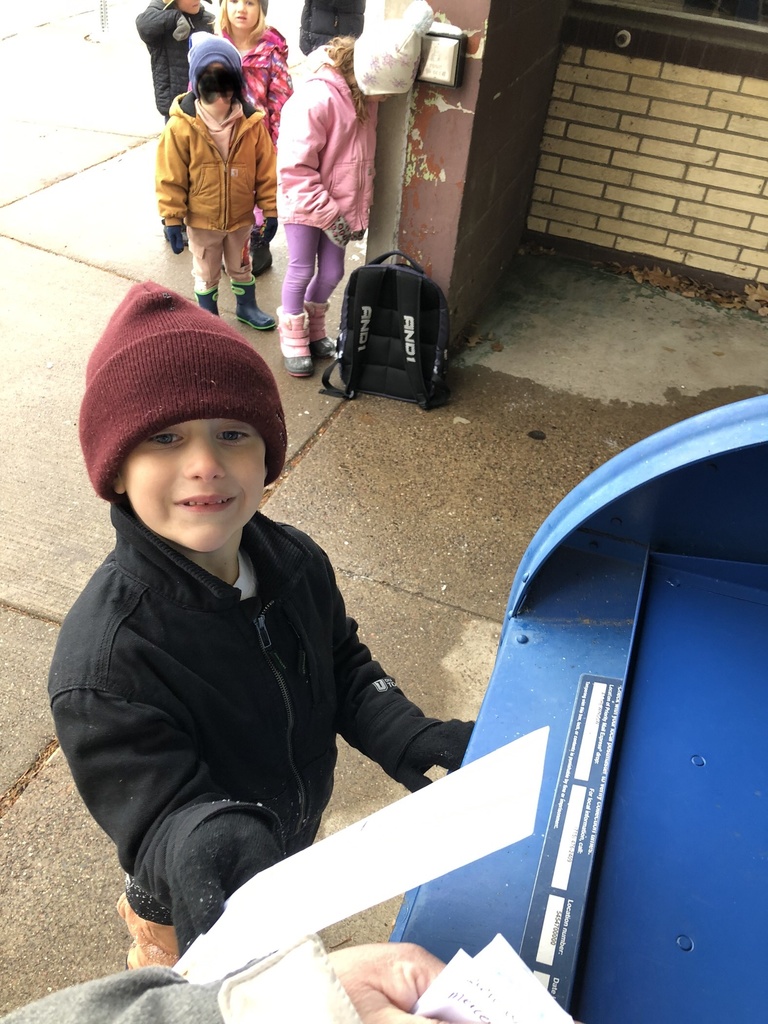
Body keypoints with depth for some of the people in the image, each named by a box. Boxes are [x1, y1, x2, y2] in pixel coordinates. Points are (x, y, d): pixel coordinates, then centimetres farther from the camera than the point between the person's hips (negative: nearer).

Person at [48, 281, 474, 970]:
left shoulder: (296, 560, -19)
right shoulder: (103, 660, -38)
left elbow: (344, 667, -5)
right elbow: (162, 814, -33)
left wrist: (413, 741, -22)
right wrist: (211, 849, -56)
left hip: (300, 845, 5)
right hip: (191, 910, -5)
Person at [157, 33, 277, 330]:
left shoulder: (251, 123, -13)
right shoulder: (181, 127, -19)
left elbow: (266, 170, -5)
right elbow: (170, 178, -14)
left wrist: (271, 211, -3)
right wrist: (172, 220, -13)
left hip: (241, 217, 2)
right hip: (201, 220, -2)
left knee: (241, 267, 25)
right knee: (206, 273, 18)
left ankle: (246, 307, 48)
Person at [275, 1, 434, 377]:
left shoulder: (363, 93, -3)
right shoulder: (316, 98, -25)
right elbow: (295, 169, -24)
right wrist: (328, 214, -22)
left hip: (339, 204, 6)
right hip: (304, 204, -6)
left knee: (332, 271, 13)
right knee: (301, 271, 5)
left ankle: (315, 328, 34)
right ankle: (292, 339, 23)